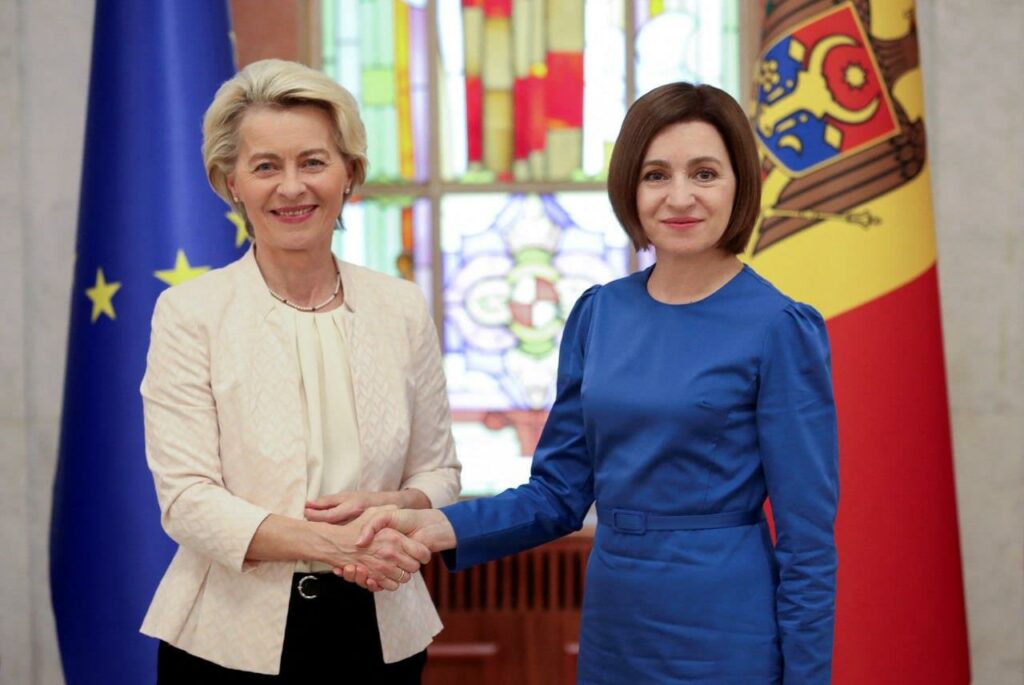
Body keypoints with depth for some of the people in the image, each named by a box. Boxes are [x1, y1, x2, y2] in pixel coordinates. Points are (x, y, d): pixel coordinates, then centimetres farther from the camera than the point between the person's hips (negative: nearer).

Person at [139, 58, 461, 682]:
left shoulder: (403, 309, 4)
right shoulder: (189, 313, -5)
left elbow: (440, 474, 10)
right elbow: (187, 499, -11)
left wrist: (391, 506, -12)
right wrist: (329, 543, -24)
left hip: (381, 634, 3)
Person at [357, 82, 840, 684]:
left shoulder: (780, 328, -12)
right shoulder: (598, 315, 3)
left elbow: (807, 535, -10)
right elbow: (560, 491, 6)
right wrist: (441, 527, -8)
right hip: (611, 632, 5)